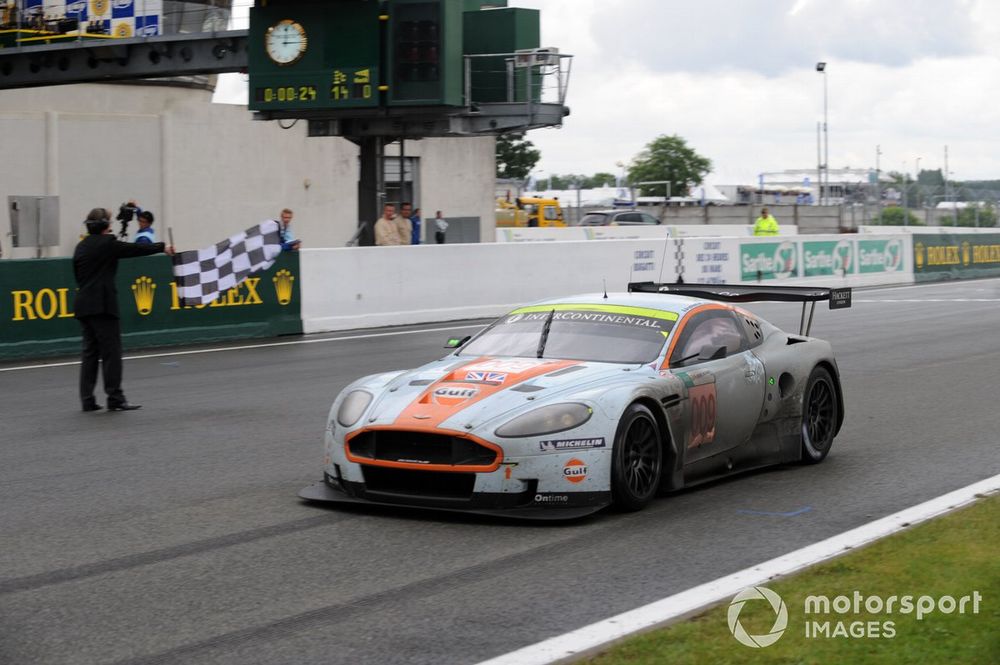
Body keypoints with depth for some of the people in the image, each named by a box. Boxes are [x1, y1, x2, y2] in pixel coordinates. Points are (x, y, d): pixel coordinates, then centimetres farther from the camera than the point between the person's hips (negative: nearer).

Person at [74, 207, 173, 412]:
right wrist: (162, 247, 10)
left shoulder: (81, 246, 13)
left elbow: (78, 275, 17)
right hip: (102, 305, -8)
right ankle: (115, 398, -3)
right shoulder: (107, 243, -8)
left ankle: (87, 399, 7)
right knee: (111, 352, -3)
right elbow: (136, 249, -1)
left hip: (83, 305, 8)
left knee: (91, 352, 9)